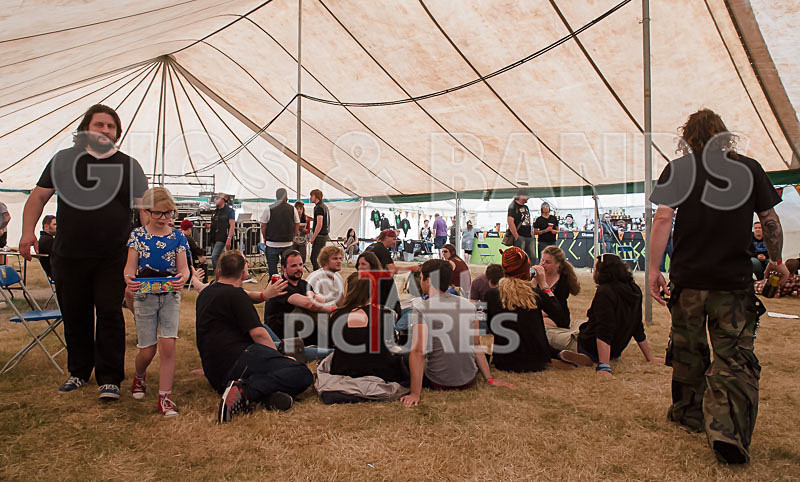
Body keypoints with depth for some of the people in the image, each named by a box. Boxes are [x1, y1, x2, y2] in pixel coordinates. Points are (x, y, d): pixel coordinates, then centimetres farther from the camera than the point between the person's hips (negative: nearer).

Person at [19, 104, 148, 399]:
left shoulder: (128, 165, 4)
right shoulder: (64, 159, 8)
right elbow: (39, 196, 10)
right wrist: (28, 231, -3)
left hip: (112, 258, -2)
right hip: (68, 255, 2)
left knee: (110, 314, -1)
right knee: (74, 314, 12)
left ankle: (110, 378, 9)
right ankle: (78, 372, 29)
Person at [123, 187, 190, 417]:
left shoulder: (177, 237, 2)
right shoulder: (137, 234, 1)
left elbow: (183, 267, -3)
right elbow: (130, 265, -3)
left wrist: (183, 278, -26)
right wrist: (129, 279, -26)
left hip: (170, 296, 0)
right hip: (144, 295, 0)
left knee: (168, 345, -9)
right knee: (147, 350, 5)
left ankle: (165, 397, 2)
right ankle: (138, 377, 41)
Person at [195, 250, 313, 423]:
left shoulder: (205, 294, 22)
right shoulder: (234, 294, -5)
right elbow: (257, 333, -12)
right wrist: (279, 356, 2)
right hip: (237, 359, -9)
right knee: (303, 374, -17)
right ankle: (247, 391, -29)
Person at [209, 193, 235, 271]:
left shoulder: (229, 210, -5)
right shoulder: (216, 211, 18)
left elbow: (232, 225, -12)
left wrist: (229, 238, -20)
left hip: (222, 239, -8)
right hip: (214, 238, 8)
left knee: (214, 257, -18)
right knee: (217, 259, 10)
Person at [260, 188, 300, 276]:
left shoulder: (269, 209, -6)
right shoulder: (293, 209, 0)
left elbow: (263, 226, -2)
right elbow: (297, 225, 7)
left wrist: (265, 238, 12)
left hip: (272, 243, -2)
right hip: (288, 243, 2)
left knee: (272, 267, 6)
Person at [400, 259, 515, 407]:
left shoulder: (421, 308, -14)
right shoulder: (469, 305, 2)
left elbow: (418, 351, -21)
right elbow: (476, 346, 6)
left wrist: (415, 393, -19)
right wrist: (490, 379, 14)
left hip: (438, 383, -4)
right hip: (469, 381, 4)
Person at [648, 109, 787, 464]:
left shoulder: (677, 169, 0)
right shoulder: (749, 168, 4)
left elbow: (663, 218, -9)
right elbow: (770, 220, 8)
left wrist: (654, 268, -6)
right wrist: (776, 260, 22)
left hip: (688, 278, 0)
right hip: (736, 280, 0)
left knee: (687, 349, 16)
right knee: (735, 357, 3)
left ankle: (689, 414, 30)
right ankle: (728, 432, -9)